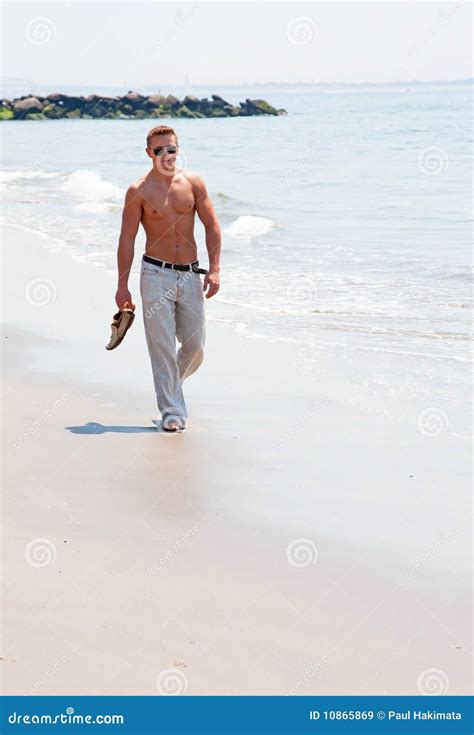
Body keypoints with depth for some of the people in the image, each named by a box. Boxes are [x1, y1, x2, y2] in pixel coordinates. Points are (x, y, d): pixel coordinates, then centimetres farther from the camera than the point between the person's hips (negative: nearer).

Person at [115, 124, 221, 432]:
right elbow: (127, 240, -1)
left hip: (190, 274, 3)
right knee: (162, 346, -4)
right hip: (156, 274, -3)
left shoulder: (193, 182, 4)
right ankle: (172, 412, 3)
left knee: (195, 344, 5)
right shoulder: (139, 191, -3)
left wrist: (214, 269, -3)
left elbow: (212, 226, 5)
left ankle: (171, 381, 35)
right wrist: (122, 286, -3)